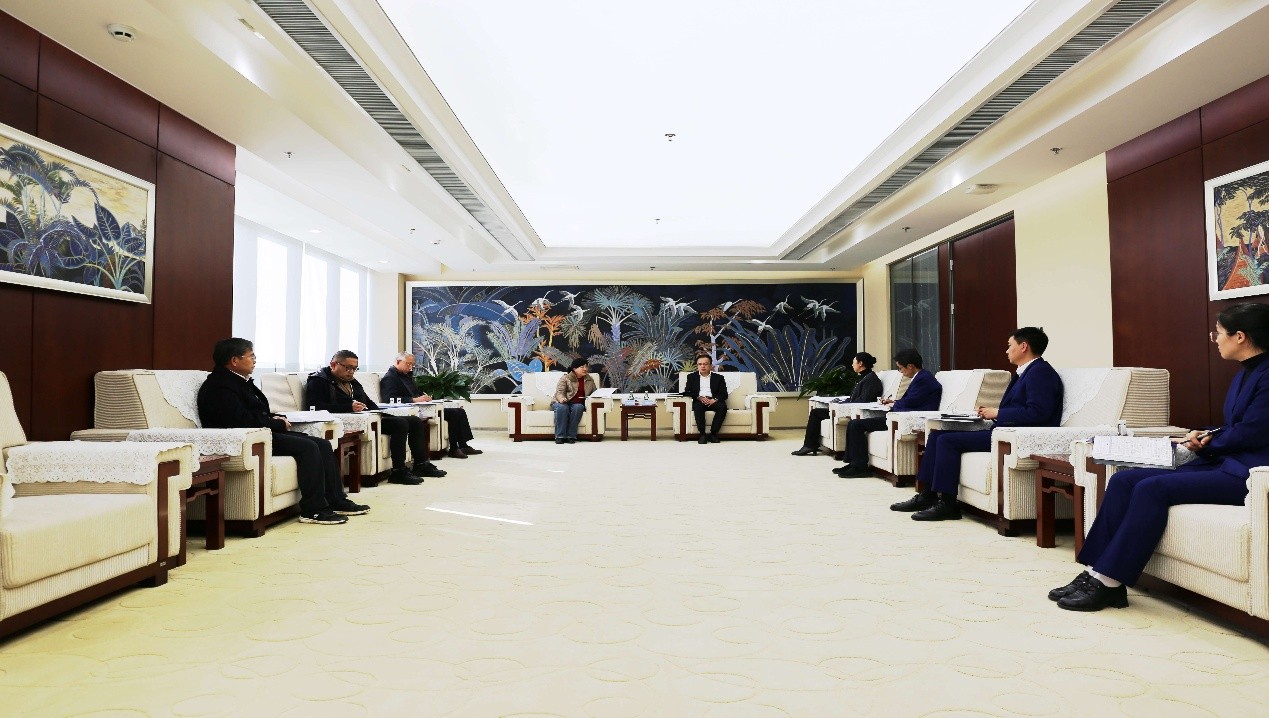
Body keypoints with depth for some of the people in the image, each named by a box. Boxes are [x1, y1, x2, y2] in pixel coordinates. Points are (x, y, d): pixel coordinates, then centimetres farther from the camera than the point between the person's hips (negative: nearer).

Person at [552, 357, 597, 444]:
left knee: (578, 407, -34)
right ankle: (560, 436, -33)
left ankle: (571, 436, -32)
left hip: (578, 404, 2)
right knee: (562, 407, -37)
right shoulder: (565, 378, 3)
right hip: (562, 403, -2)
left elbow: (594, 393, 23)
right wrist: (562, 398, -30)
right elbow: (559, 392, -7)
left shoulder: (589, 380, 17)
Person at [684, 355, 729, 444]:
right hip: (699, 401, 0)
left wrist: (715, 399, -14)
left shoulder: (718, 377, 17)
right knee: (698, 406, -36)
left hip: (713, 401, 1)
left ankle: (713, 433, -26)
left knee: (722, 407, -33)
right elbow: (687, 392, 8)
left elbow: (724, 394, 7)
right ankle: (702, 434, -31)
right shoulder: (692, 376, 19)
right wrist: (699, 397, -11)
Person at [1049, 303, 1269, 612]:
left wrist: (1208, 444, 1)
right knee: (1124, 480, -9)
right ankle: (1097, 573, -14)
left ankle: (1109, 582, -21)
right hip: (1223, 463, 9)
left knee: (1152, 488, -27)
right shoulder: (1242, 376, 19)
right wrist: (1209, 436, 1)